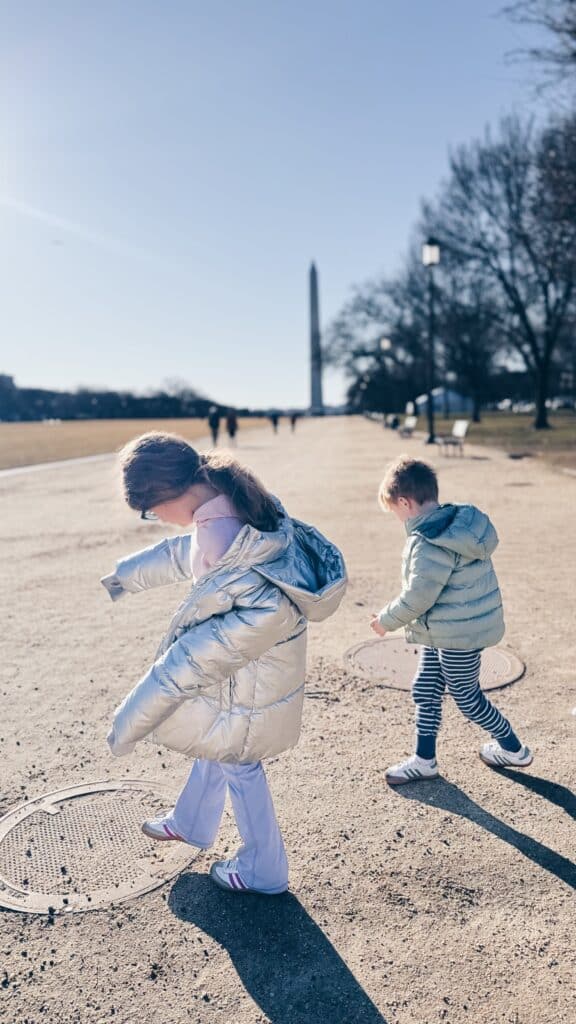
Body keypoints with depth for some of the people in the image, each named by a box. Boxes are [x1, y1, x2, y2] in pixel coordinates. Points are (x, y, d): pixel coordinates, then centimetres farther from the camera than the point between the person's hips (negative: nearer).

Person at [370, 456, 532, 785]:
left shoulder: (430, 544, -29)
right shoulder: (463, 521, 0)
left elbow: (418, 597, -25)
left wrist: (387, 621, -8)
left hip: (458, 635, -9)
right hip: (445, 631, 9)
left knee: (467, 697, 12)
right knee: (425, 691, 16)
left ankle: (514, 750, 34)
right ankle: (425, 759, 30)